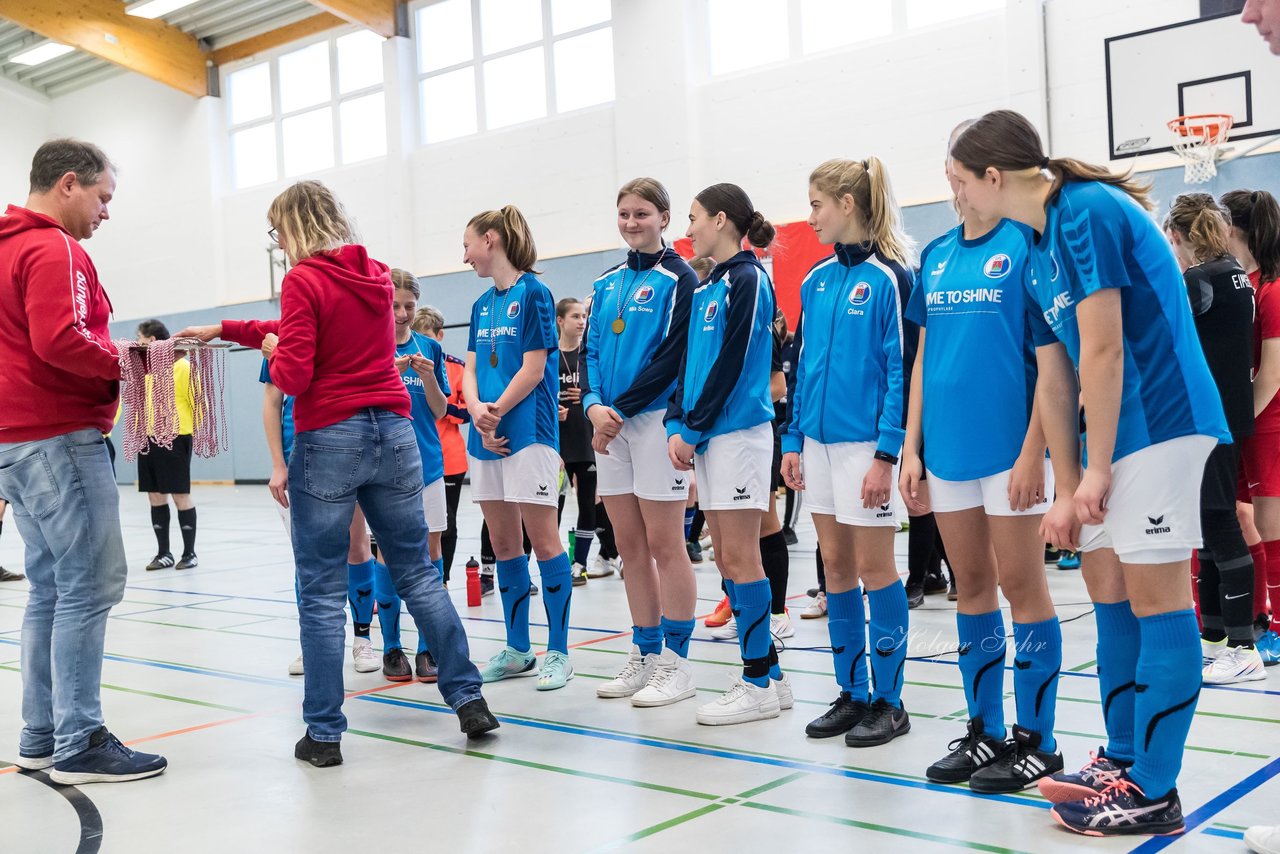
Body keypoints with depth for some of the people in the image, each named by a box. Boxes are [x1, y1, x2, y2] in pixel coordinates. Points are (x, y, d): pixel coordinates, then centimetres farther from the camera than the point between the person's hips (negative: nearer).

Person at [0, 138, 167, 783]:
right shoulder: (55, 249, -11)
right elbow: (59, 341, -23)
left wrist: (109, 364, 13)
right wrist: (126, 363, -10)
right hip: (59, 439, -10)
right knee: (91, 586, -6)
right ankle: (79, 746, -2)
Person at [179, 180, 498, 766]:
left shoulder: (303, 280, -9)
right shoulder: (375, 274, 13)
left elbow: (293, 375, -15)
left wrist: (273, 352, 7)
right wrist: (223, 330, 22)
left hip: (330, 439, -6)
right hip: (393, 432, 6)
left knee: (322, 591, 2)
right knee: (418, 573, 13)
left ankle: (324, 733, 7)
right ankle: (469, 699, 13)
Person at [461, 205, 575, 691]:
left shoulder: (532, 292, -5)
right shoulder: (482, 304, 16)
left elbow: (533, 367, -11)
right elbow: (470, 369, 11)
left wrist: (496, 413, -9)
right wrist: (478, 412, -8)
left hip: (527, 432, -8)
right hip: (487, 438, 8)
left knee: (543, 542, -5)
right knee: (503, 545, 10)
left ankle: (558, 652, 3)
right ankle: (517, 650, 19)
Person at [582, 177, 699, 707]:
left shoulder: (678, 279, -4)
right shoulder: (606, 284, 15)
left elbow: (672, 358, -12)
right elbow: (589, 350, 11)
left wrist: (621, 409, -14)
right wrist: (594, 404, -7)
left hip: (655, 420, -6)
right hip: (609, 426, 7)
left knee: (665, 545, -3)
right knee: (630, 546, 10)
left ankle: (677, 664, 5)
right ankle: (644, 656, 20)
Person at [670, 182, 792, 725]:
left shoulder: (746, 280, -8)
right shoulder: (706, 289, 18)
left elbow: (731, 364, -14)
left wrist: (692, 429, -12)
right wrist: (676, 425, 4)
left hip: (738, 430, -9)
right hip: (706, 435, 9)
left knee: (740, 556, -6)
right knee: (726, 557, 9)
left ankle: (760, 685, 3)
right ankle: (767, 675, 17)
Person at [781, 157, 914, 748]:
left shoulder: (888, 277, -9)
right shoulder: (817, 281, 11)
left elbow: (901, 370, -12)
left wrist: (887, 455, -17)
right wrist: (793, 440, 10)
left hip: (867, 442, -7)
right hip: (819, 441, 7)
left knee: (874, 567, 1)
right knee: (836, 568, 11)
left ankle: (888, 701, 13)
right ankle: (852, 694, 22)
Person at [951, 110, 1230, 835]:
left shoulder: (1087, 209, -14)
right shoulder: (1037, 253, 14)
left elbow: (1103, 351, -18)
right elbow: (1054, 378, 12)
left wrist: (1095, 471, -14)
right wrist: (1068, 490, 10)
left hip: (1159, 420, -9)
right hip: (1115, 431, 9)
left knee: (1154, 597, -5)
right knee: (1106, 586, 13)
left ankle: (1154, 792, 4)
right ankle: (1122, 759, 26)